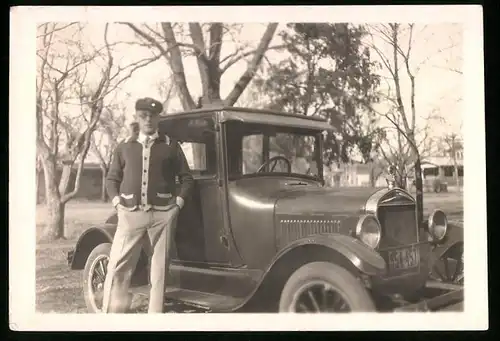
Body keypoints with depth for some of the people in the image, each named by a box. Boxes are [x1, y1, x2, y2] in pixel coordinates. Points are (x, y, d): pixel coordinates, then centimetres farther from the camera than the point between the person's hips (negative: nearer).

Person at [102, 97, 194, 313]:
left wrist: (177, 203, -1)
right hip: (130, 214, 1)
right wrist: (117, 202, 2)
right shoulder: (124, 147, 12)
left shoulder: (170, 146, 8)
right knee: (117, 268, -2)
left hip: (162, 215, -1)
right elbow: (112, 179, 17)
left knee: (159, 269, 5)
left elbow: (186, 178, 10)